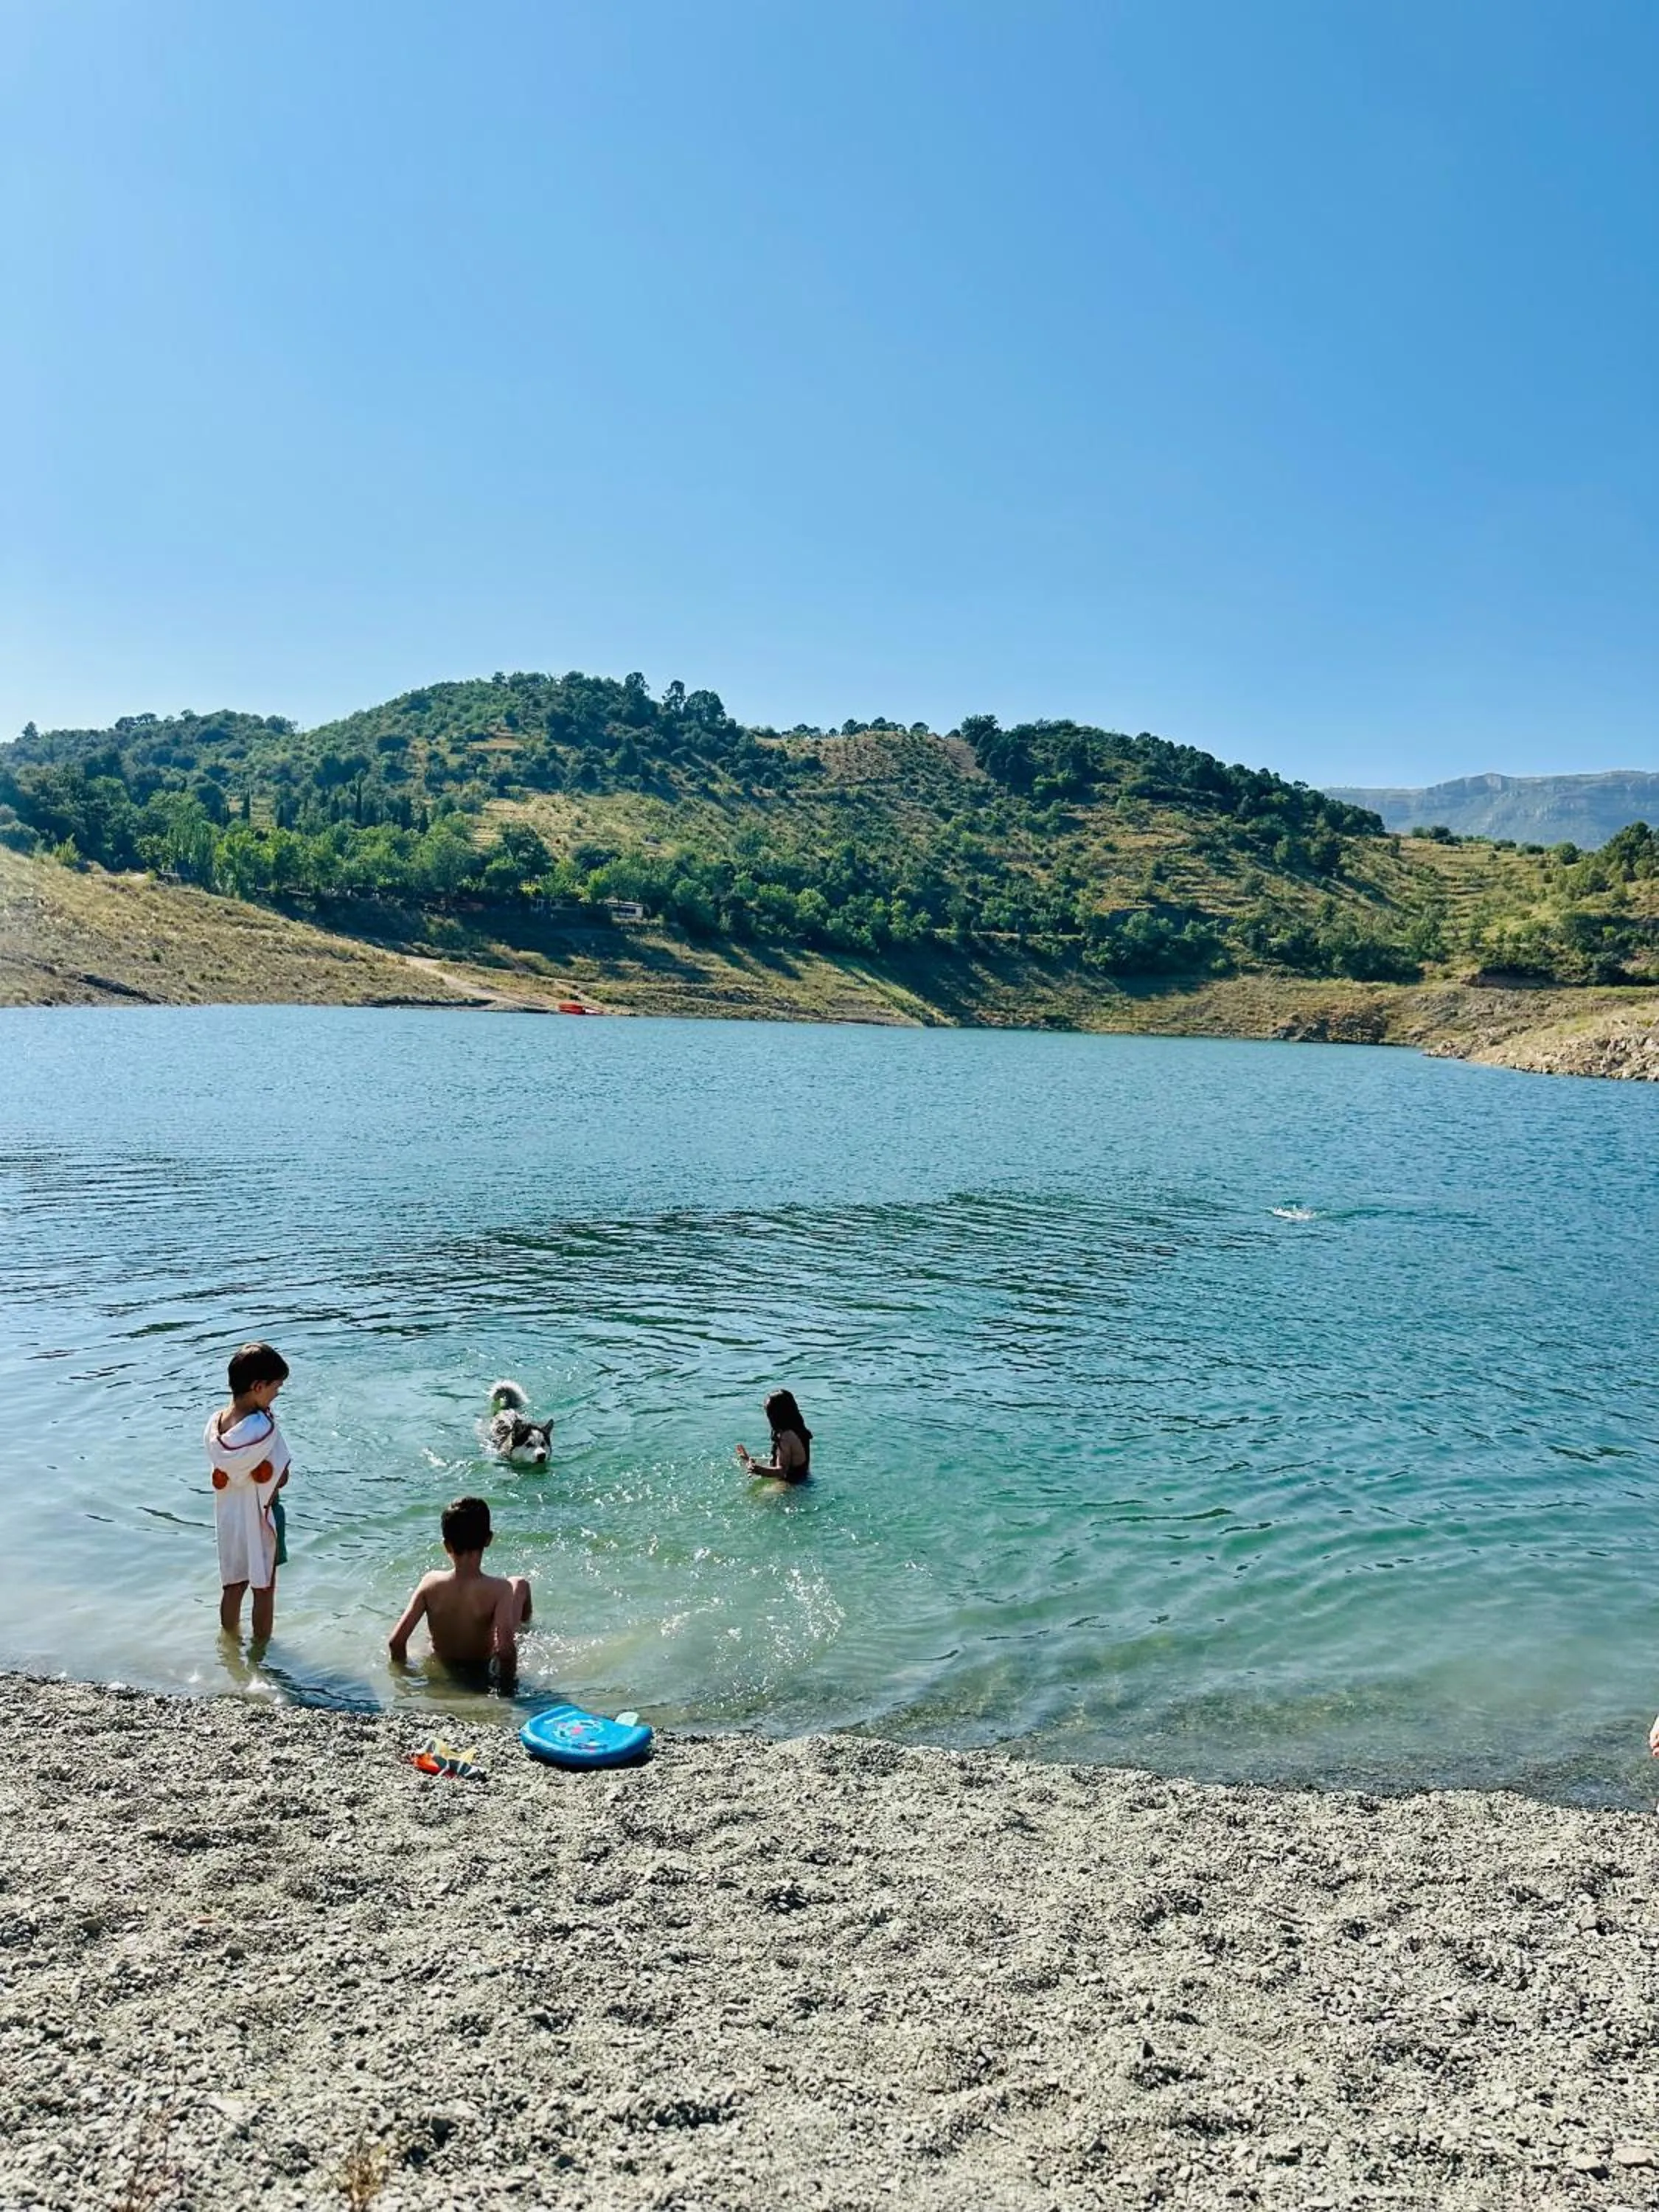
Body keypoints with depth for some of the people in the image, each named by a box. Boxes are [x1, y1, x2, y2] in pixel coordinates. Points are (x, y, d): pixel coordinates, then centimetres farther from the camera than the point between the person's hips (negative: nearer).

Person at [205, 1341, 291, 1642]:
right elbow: (280, 1479, -18)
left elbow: (219, 1477, 2)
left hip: (228, 1516, 6)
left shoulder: (215, 1422, -6)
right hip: (260, 1517, -6)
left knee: (232, 1586, 21)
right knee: (264, 1589, 13)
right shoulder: (262, 1427, -27)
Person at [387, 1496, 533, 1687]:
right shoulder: (499, 1589, -32)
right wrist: (506, 1685, -21)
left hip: (440, 1670, 3)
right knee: (520, 1584, 15)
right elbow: (505, 1651, -38)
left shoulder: (430, 1583, -24)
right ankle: (525, 1629, 45)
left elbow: (395, 1642, -21)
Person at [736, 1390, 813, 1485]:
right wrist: (750, 1459, 29)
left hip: (793, 1484, -10)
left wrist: (760, 1470, -39)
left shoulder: (787, 1436, -19)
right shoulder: (797, 1431, 10)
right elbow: (779, 1460, 21)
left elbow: (782, 1471, -23)